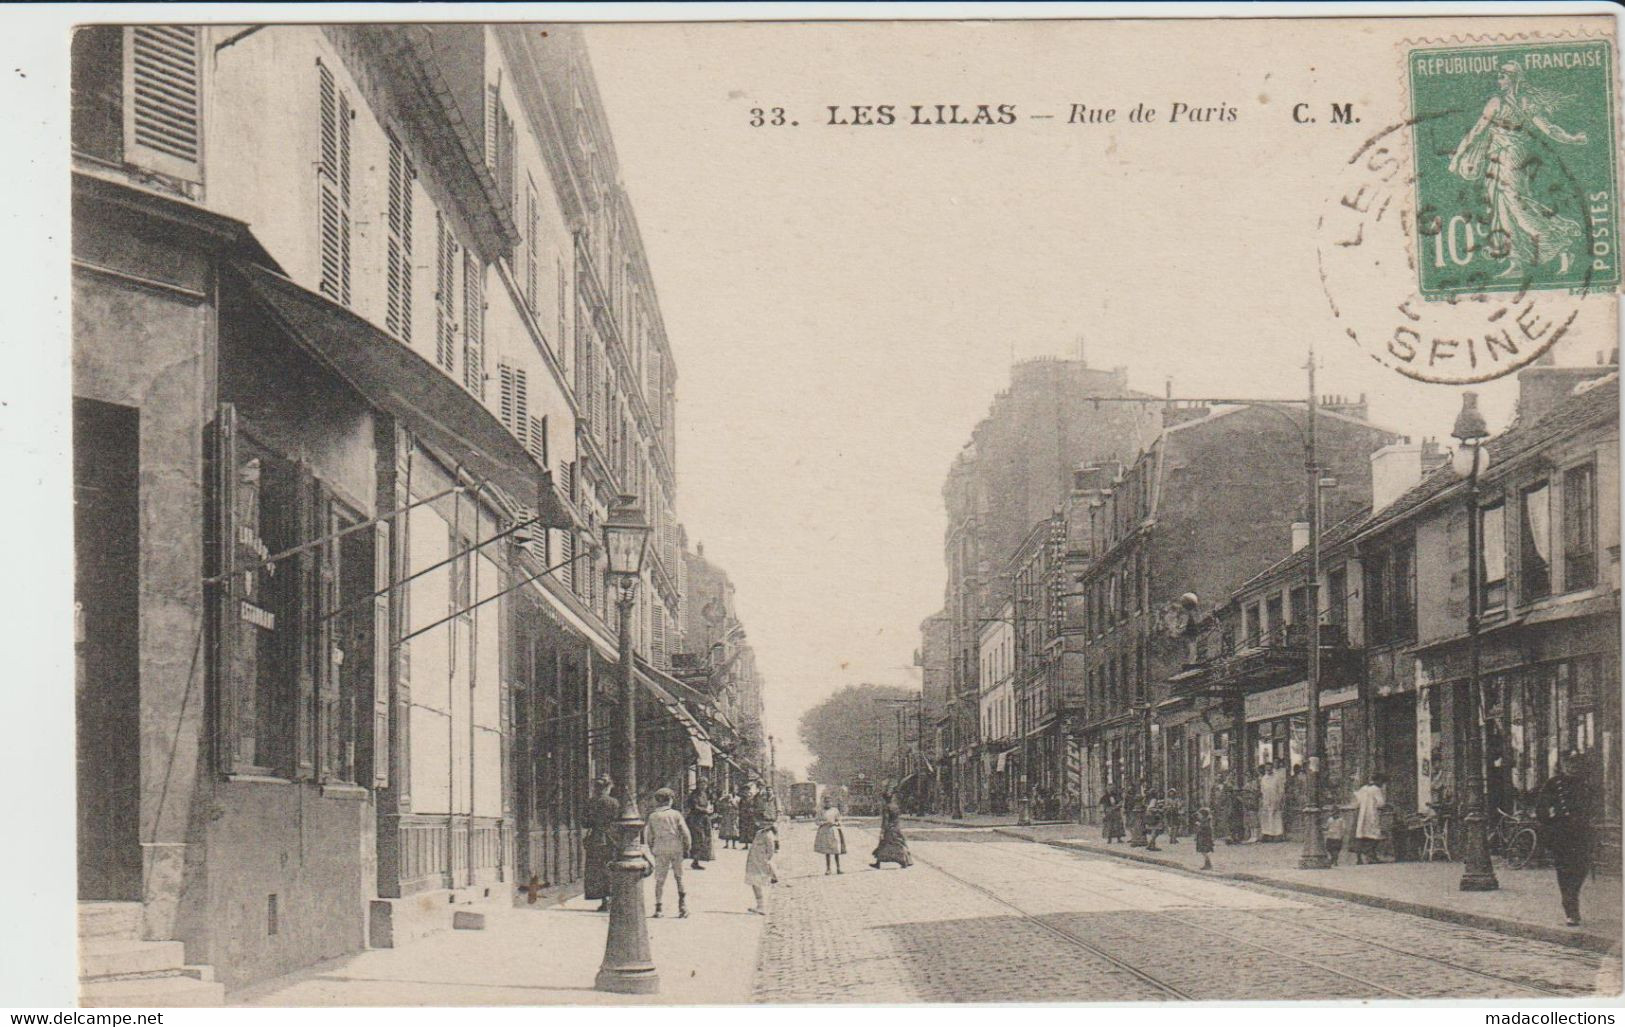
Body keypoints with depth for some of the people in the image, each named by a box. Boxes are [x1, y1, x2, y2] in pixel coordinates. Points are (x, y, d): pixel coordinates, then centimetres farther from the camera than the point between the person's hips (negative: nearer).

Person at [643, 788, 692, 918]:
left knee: (659, 879, 4)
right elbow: (685, 833, -1)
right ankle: (683, 907, 5)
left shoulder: (652, 817, 4)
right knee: (679, 878, 7)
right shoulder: (676, 814, 0)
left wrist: (652, 849, 20)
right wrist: (686, 848, 8)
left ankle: (658, 908, 0)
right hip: (676, 848, 0)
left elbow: (648, 836, 8)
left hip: (660, 850, 0)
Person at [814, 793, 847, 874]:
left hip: (833, 831, 0)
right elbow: (818, 822, 3)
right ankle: (828, 869, 8)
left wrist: (834, 823, -12)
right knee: (827, 852, 2)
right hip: (825, 832, 0)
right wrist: (824, 823, -14)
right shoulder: (822, 812, 5)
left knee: (836, 851, -1)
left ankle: (838, 868, 6)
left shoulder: (835, 811, 5)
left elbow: (839, 822, 9)